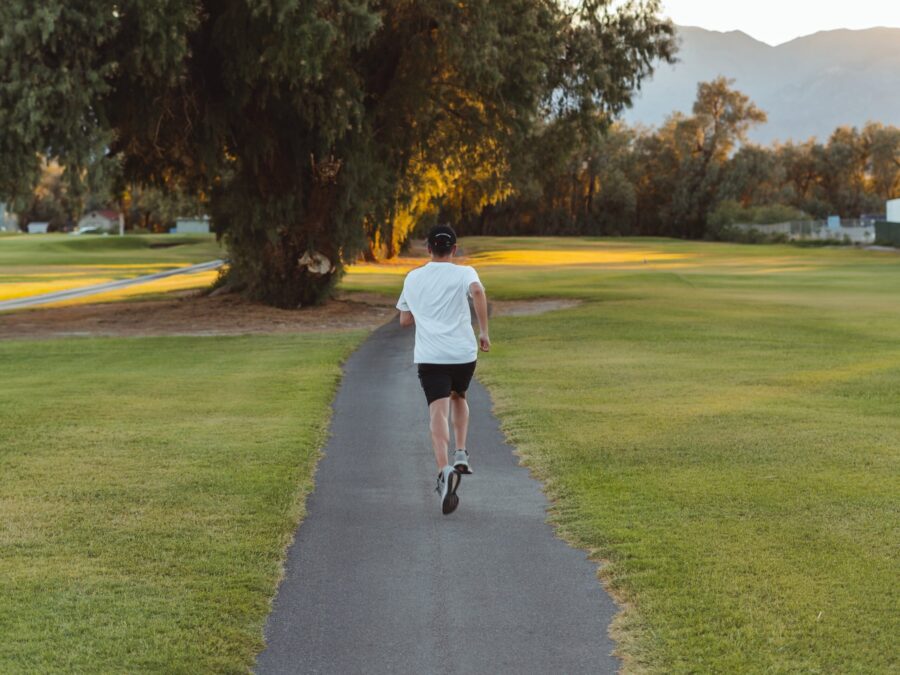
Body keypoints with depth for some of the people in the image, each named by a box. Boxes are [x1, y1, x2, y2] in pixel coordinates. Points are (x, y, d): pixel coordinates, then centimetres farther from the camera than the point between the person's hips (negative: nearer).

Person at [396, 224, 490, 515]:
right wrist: (484, 332, -13)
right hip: (463, 352, 0)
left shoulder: (413, 278, 13)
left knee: (439, 412, -11)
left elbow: (404, 320, 19)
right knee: (458, 397, 29)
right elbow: (477, 291, -18)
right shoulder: (464, 273, 5)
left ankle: (444, 470, -33)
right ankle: (461, 454, 17)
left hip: (429, 356, 0)